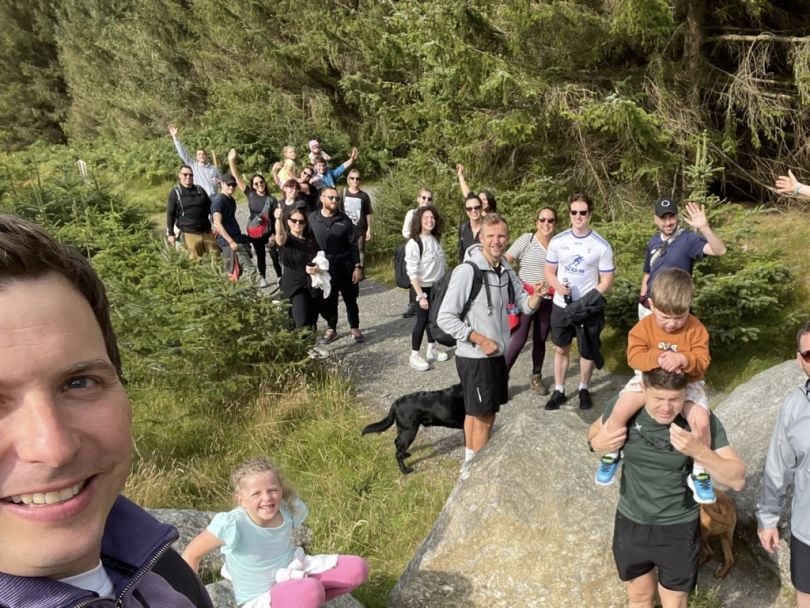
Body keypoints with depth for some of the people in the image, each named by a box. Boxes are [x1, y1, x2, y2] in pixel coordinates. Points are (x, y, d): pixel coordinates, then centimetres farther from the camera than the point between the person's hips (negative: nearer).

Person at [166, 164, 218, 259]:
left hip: (206, 231, 4)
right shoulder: (175, 192, 1)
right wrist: (170, 233, -6)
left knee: (216, 255, 3)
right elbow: (170, 214, -1)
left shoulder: (200, 190, 12)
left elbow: (210, 208, 16)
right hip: (189, 233, -4)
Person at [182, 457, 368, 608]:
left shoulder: (289, 508, -17)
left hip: (292, 573, 6)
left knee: (358, 568, -7)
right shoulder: (232, 525, -31)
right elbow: (192, 554, -17)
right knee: (311, 591, -37)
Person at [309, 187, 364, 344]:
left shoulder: (344, 219, -4)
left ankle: (355, 328, 26)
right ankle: (331, 329, 25)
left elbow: (353, 244, -2)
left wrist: (357, 267, -7)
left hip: (346, 266, -1)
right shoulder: (312, 218, -1)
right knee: (328, 300, 8)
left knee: (350, 299, 10)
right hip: (324, 267, 1)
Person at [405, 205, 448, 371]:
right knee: (422, 320, 0)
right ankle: (415, 356, 10)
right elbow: (412, 273, -18)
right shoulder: (414, 243, -17)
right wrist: (421, 295, -20)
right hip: (423, 288, -6)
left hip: (438, 287, 6)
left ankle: (432, 349, 28)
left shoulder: (436, 240, 3)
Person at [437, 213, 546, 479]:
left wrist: (537, 295, -16)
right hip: (474, 358, -7)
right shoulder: (467, 271, -20)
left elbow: (525, 306, 7)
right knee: (484, 417, 2)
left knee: (476, 412, 20)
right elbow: (445, 317, -20)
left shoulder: (506, 270, 3)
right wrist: (481, 340, -20)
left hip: (496, 354, 7)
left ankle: (470, 463, 35)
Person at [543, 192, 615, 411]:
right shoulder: (558, 241, -2)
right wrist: (558, 286, -17)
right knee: (561, 349, 12)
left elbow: (607, 280, -6)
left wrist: (588, 300, -19)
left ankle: (584, 389, 29)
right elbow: (549, 272, 5)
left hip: (589, 309, -2)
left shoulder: (602, 246, -9)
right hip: (561, 305, 2)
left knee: (588, 351, 11)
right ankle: (559, 390, 24)